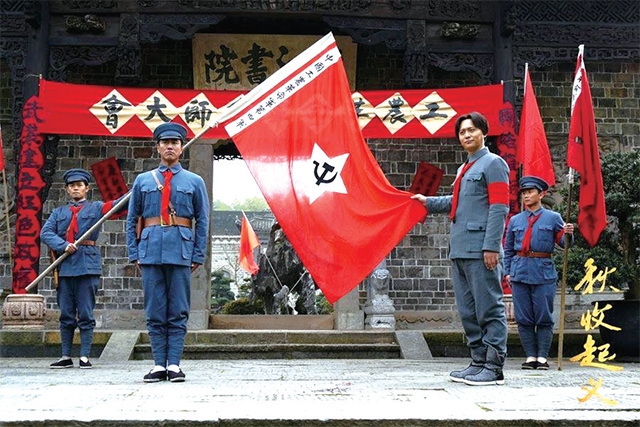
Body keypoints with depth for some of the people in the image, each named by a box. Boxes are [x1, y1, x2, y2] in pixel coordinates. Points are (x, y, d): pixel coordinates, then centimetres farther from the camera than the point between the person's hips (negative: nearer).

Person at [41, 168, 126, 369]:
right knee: (66, 315, 6)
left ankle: (85, 356, 3)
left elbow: (117, 205, -6)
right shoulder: (58, 213, 18)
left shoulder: (96, 208, 10)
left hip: (88, 267, -3)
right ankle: (66, 357, 13)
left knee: (86, 315, -1)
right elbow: (45, 233, 5)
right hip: (64, 267, 3)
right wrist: (64, 245, -11)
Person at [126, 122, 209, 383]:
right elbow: (132, 219, 14)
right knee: (155, 312, 2)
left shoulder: (194, 182, 10)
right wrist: (134, 253, 5)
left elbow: (202, 221, 8)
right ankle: (159, 365, 6)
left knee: (178, 312, -1)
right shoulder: (143, 181, 14)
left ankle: (174, 364, 2)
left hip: (181, 251, -1)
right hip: (151, 250, 1)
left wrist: (198, 256, 0)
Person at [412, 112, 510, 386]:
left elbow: (499, 207, -12)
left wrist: (491, 246, -19)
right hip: (460, 250, 9)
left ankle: (494, 368, -2)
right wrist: (428, 202, 41)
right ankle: (478, 362, 19)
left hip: (481, 250, -9)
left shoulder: (493, 163, -4)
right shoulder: (464, 169, 22)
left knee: (489, 309, -5)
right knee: (468, 311, 11)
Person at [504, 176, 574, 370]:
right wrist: (507, 272, 11)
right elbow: (508, 249, 18)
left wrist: (568, 234, -16)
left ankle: (542, 356, 5)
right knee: (524, 318, 2)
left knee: (544, 317, -1)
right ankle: (530, 356, 8)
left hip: (544, 273, -2)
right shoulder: (515, 220, 13)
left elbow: (563, 242, 6)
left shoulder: (553, 217, 7)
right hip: (520, 272, 2)